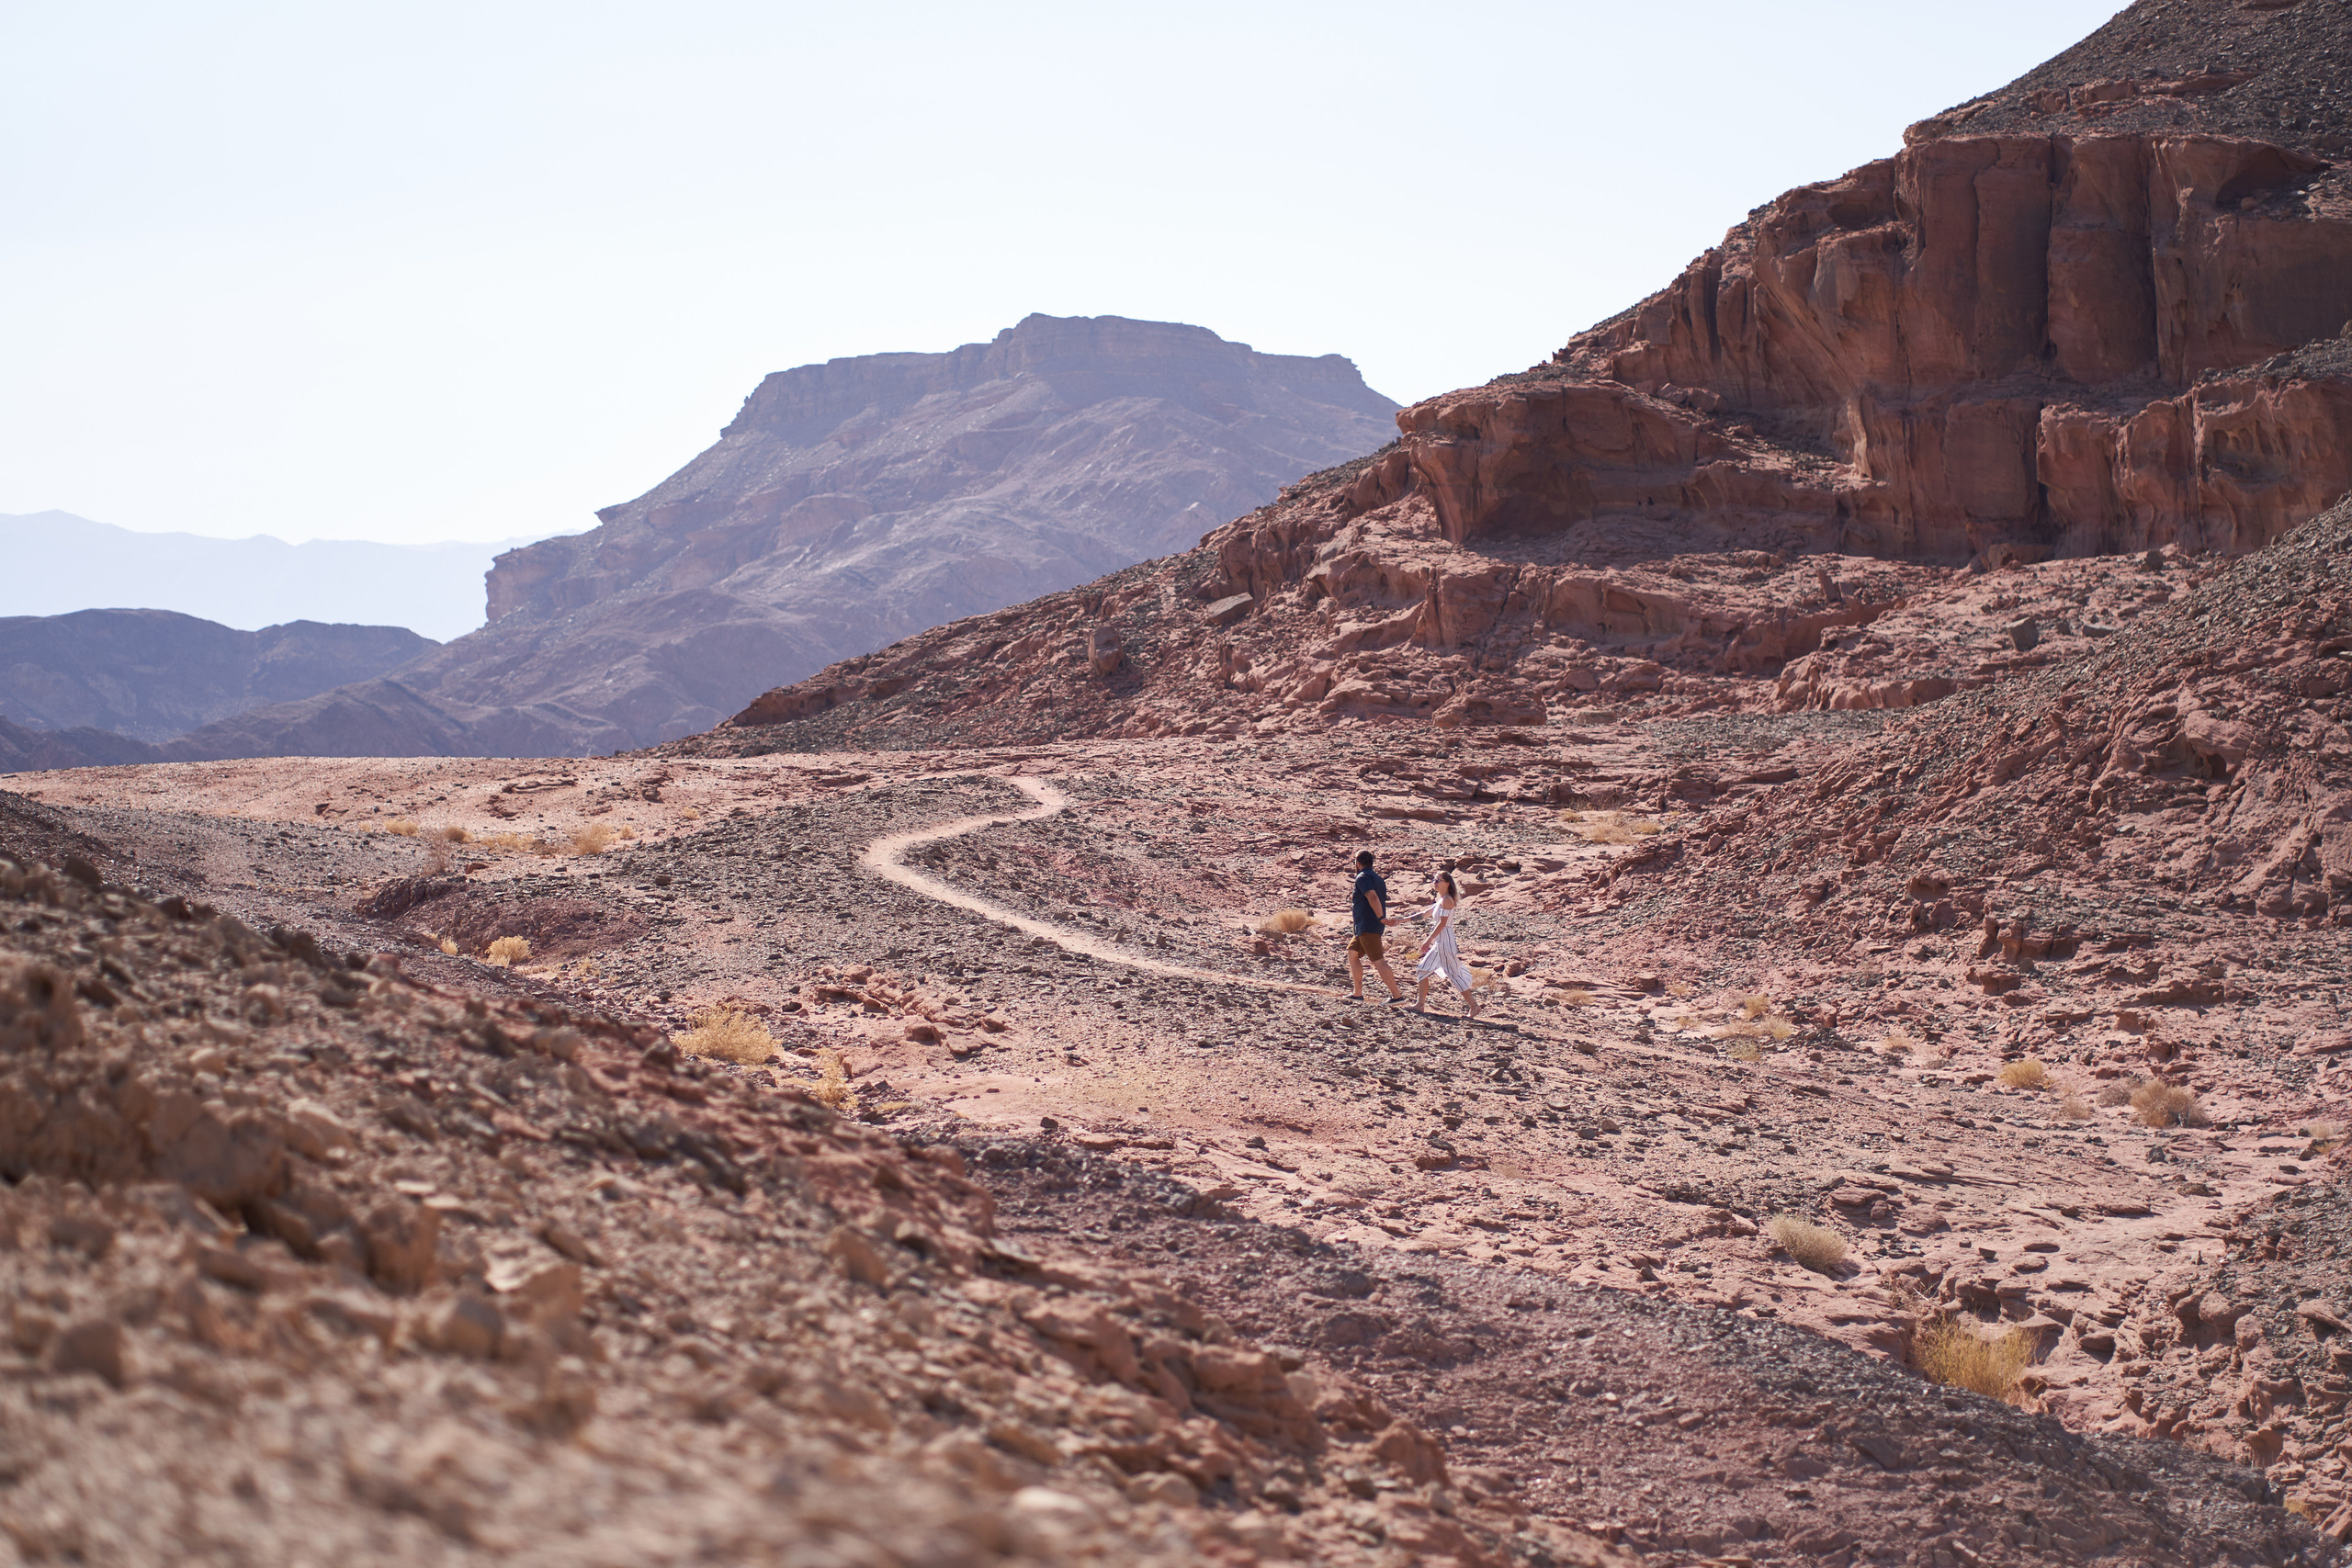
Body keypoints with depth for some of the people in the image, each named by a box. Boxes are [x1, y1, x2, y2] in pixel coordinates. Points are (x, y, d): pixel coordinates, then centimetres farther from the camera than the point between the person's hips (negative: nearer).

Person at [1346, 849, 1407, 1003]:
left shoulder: (1362, 877, -10)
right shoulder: (1377, 878, 18)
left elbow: (1372, 897, -25)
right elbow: (1380, 899, 21)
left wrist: (1381, 918, -32)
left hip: (1367, 926, -10)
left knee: (1378, 962, -12)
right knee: (1352, 954, 19)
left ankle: (1397, 995, -16)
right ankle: (1358, 994, 19)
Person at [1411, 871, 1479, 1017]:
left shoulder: (1446, 901, -13)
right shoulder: (1441, 900, 16)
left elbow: (1442, 923, -19)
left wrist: (1429, 940, -19)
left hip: (1445, 943, -10)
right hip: (1439, 943, 10)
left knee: (1454, 974, -7)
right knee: (1423, 968, 11)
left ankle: (1473, 1006, -3)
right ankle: (1420, 1003, 15)